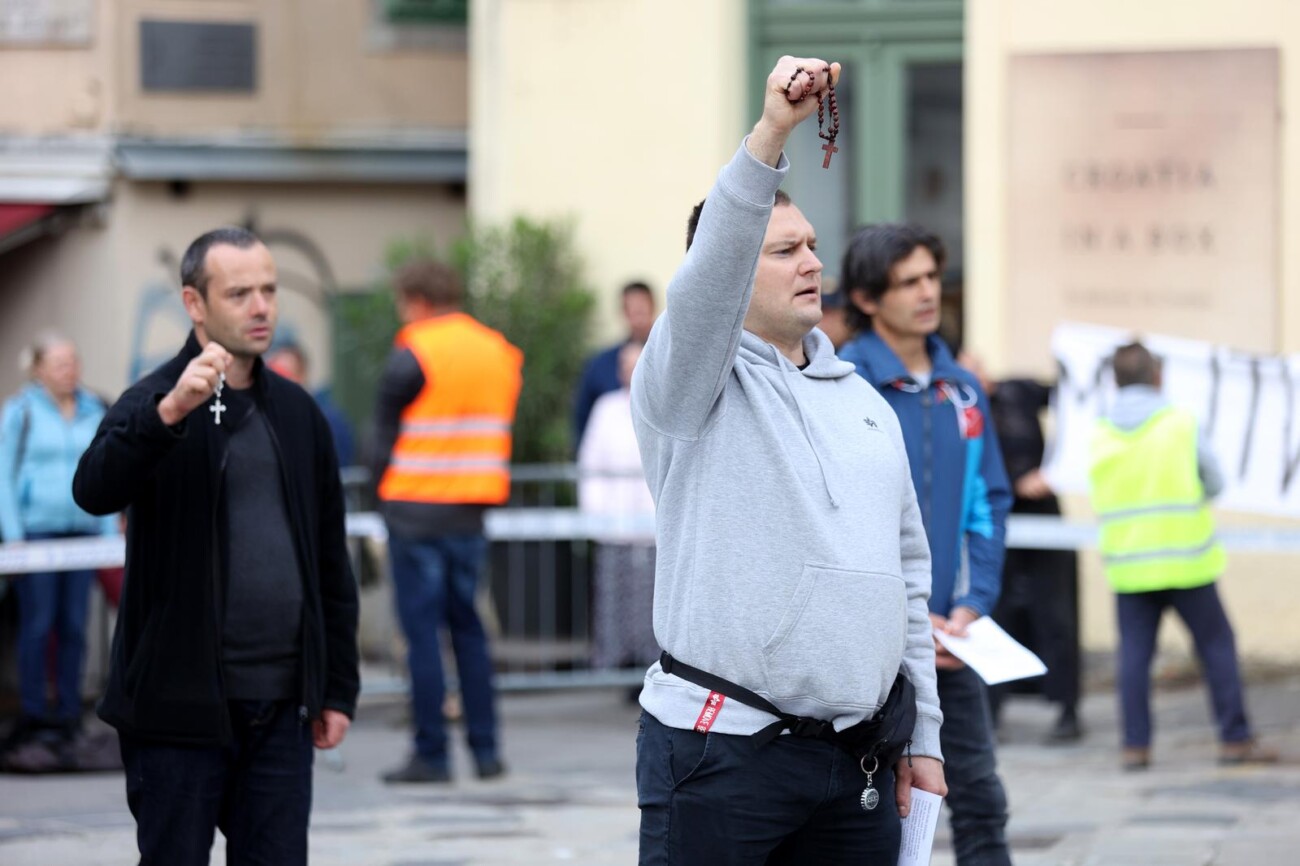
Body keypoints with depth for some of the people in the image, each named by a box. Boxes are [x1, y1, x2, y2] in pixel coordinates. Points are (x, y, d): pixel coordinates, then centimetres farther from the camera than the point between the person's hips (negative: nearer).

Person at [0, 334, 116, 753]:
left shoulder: (94, 412, 12)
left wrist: (110, 529, 9)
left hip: (83, 528, 4)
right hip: (36, 527, -4)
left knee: (74, 623, 2)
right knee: (37, 622, -5)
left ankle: (68, 711, 9)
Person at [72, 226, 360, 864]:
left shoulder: (297, 413, 12)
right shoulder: (154, 404, -5)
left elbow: (331, 562, 17)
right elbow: (94, 490, -26)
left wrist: (338, 687, 13)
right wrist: (170, 412, -41)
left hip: (282, 704, 5)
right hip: (180, 704, -5)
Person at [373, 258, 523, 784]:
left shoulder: (411, 356, -8)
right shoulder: (502, 353, 10)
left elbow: (384, 433, -2)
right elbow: (500, 432, 13)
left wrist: (386, 494, 11)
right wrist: (476, 492, 15)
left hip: (416, 510, -5)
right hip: (472, 513, 6)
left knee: (422, 629, -2)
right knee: (468, 627, 13)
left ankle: (431, 755, -2)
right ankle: (486, 751, 10)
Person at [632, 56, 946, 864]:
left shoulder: (863, 402, 18)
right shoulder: (690, 387, -1)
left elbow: (908, 574, 20)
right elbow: (707, 279, -23)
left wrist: (921, 734, 15)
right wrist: (770, 133, -34)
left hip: (856, 761, 6)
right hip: (721, 751, -6)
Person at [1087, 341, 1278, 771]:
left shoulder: (1099, 435, 3)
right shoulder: (1181, 424, -6)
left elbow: (1101, 498, 9)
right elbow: (1214, 481, 2)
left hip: (1128, 564, 3)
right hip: (1185, 556, -3)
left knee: (1134, 651, 5)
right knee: (1217, 643, 6)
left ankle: (1135, 744, 1)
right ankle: (1235, 738, 6)